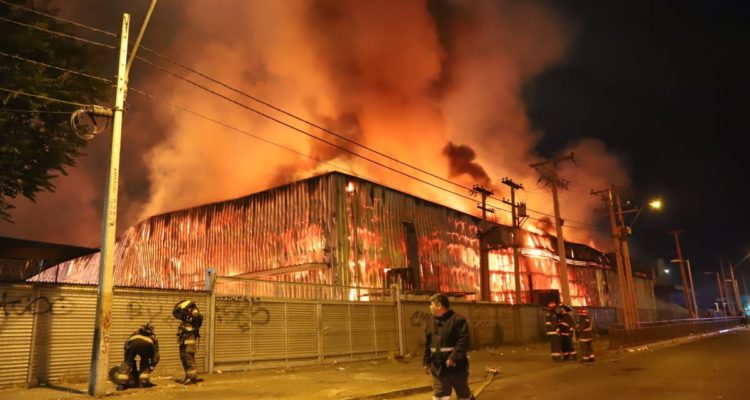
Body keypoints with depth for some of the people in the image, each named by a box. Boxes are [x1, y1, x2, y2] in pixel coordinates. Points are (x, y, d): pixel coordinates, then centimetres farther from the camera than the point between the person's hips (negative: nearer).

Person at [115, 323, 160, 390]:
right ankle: (143, 382, 17)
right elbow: (156, 355, 36)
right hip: (147, 344, 0)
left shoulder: (134, 334, 44)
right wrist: (151, 367, 45)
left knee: (127, 362, 20)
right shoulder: (153, 337, 40)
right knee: (145, 362, 26)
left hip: (133, 342, 0)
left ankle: (121, 384, 10)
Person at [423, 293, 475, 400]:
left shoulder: (458, 320, -12)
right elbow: (428, 344, 15)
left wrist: (454, 358, -27)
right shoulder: (432, 322, 10)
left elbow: (463, 341, -20)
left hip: (456, 366, -5)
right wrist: (427, 362, 13)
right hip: (438, 367, 5)